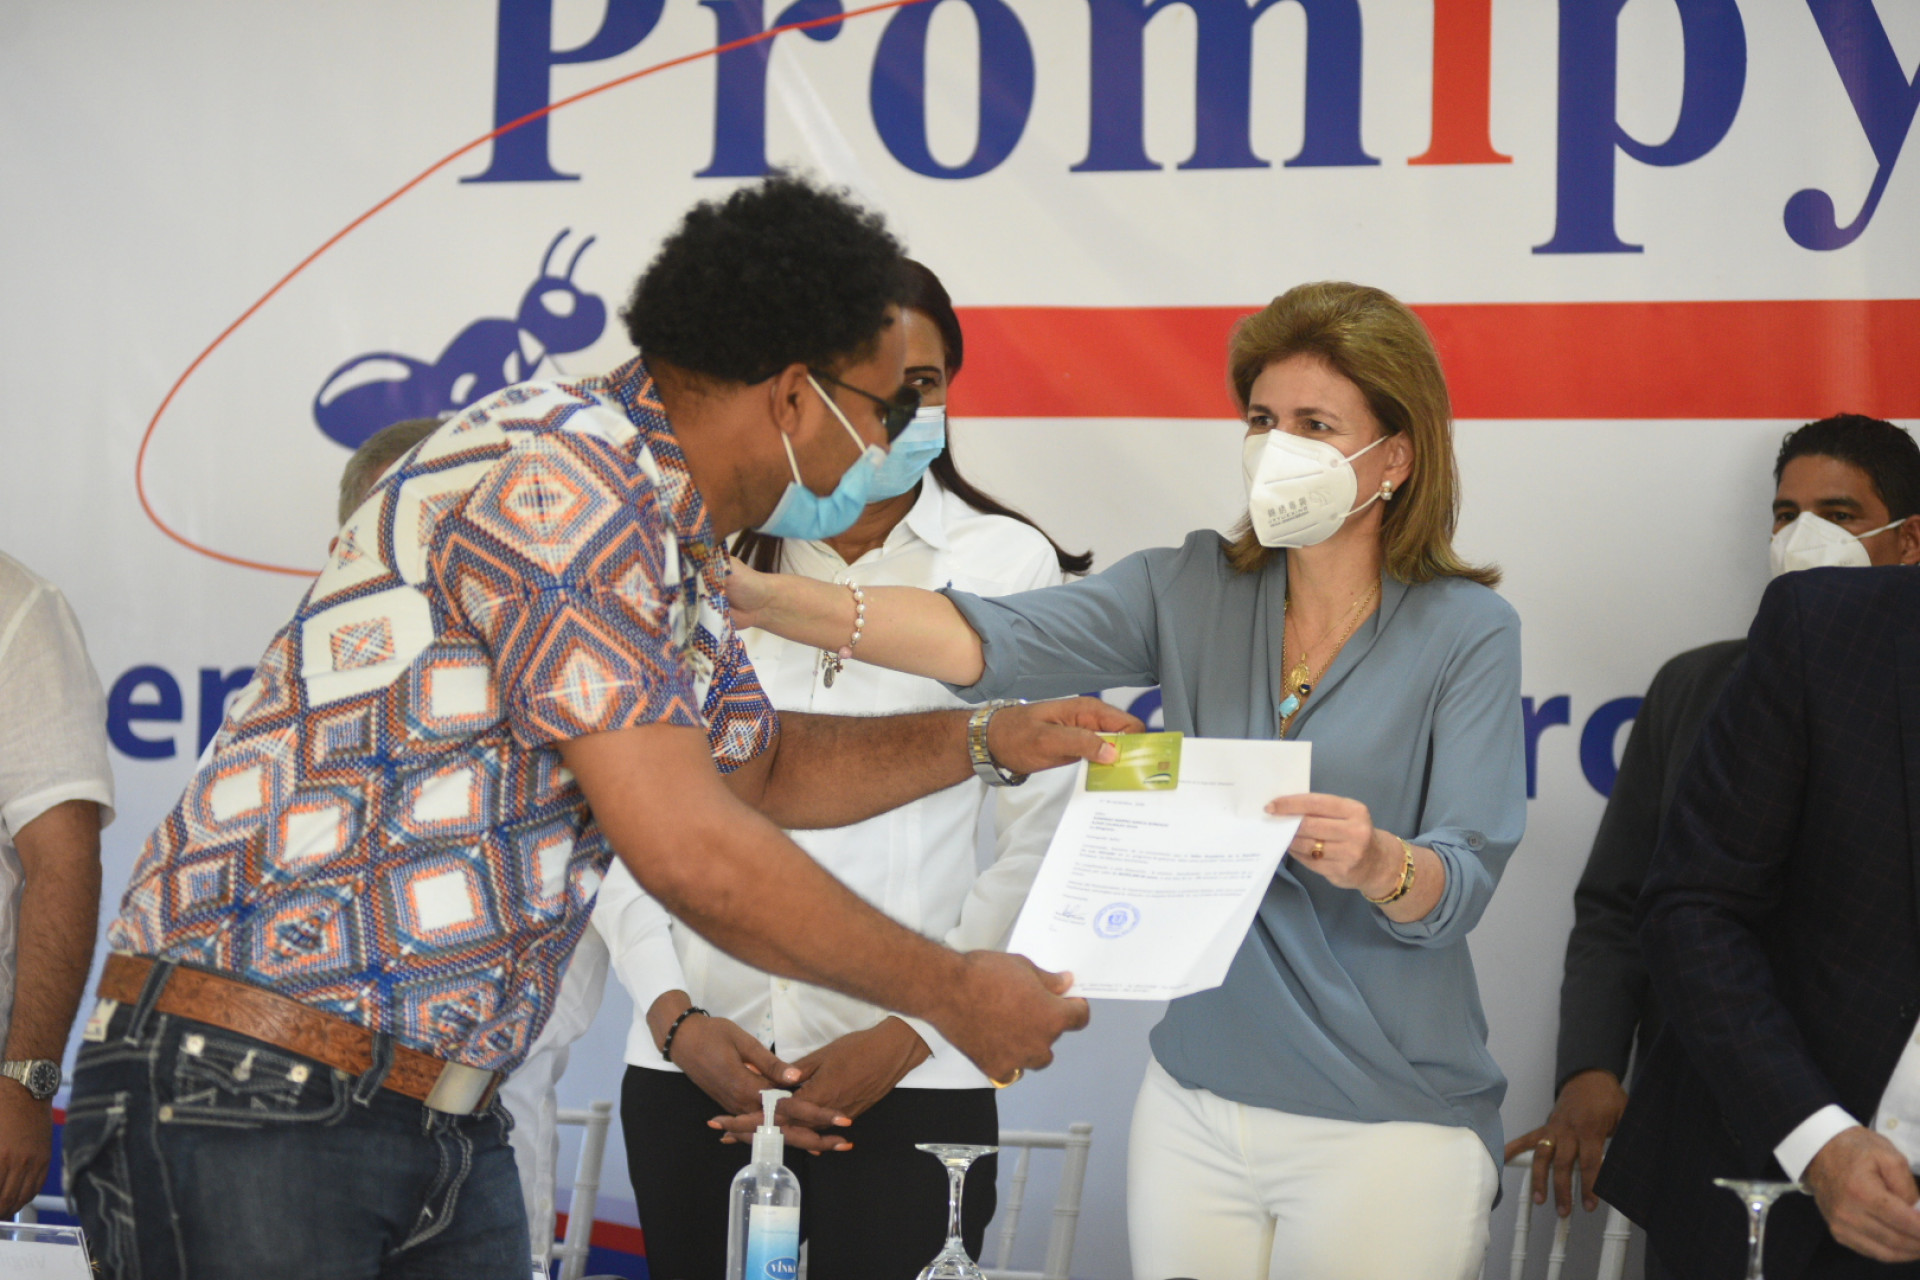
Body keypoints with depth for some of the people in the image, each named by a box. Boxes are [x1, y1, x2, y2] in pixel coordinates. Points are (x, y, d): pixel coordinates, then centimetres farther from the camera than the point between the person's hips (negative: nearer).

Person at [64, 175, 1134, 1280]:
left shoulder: (683, 559, 14)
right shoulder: (558, 473, -19)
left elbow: (758, 765, 33)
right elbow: (688, 850, -20)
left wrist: (988, 740, 22)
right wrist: (951, 993, -9)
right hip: (246, 1099, -9)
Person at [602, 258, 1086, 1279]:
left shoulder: (1009, 564, 2)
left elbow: (1039, 842, -1)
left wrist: (910, 1033, -7)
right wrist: (673, 1012, -4)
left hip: (909, 1086, -2)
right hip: (693, 1075, 2)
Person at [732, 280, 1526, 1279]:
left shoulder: (1466, 632, -6)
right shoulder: (1194, 592, 3)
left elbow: (1461, 887, -13)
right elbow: (987, 643, -12)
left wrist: (1376, 862, -37)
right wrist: (760, 597, -25)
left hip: (1387, 1125, -3)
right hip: (1197, 1108, 4)